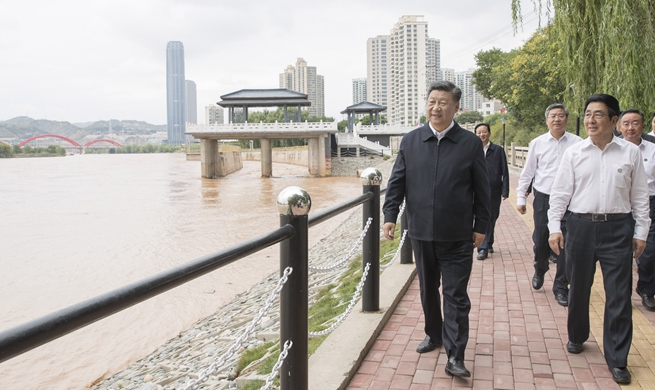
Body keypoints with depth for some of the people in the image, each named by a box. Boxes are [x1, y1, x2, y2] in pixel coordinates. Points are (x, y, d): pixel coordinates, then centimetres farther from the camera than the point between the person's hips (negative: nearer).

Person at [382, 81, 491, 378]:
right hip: (421, 232, 3)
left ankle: (455, 356, 6)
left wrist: (481, 226, 1)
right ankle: (433, 334, 38)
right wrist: (390, 215, -3)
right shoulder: (410, 141, 4)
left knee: (456, 295, 0)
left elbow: (482, 189, 1)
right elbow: (397, 182, 6)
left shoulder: (470, 143, -2)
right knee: (428, 290, 18)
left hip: (457, 236, -3)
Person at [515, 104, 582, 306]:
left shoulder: (577, 143, -2)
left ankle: (561, 287, 17)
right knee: (540, 241, 10)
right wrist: (520, 198, 5)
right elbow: (527, 172, 7)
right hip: (543, 198, 1)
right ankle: (539, 271, 40)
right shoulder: (537, 143, 3)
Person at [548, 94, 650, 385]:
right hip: (580, 226, 1)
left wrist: (640, 232, 5)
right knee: (578, 289, 14)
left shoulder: (630, 153, 2)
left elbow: (639, 196, 6)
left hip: (617, 228, -1)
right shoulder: (574, 153, 2)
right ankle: (577, 336, 38)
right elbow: (560, 192, 2)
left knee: (619, 295, 2)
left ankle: (617, 360, 14)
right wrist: (554, 227, -5)